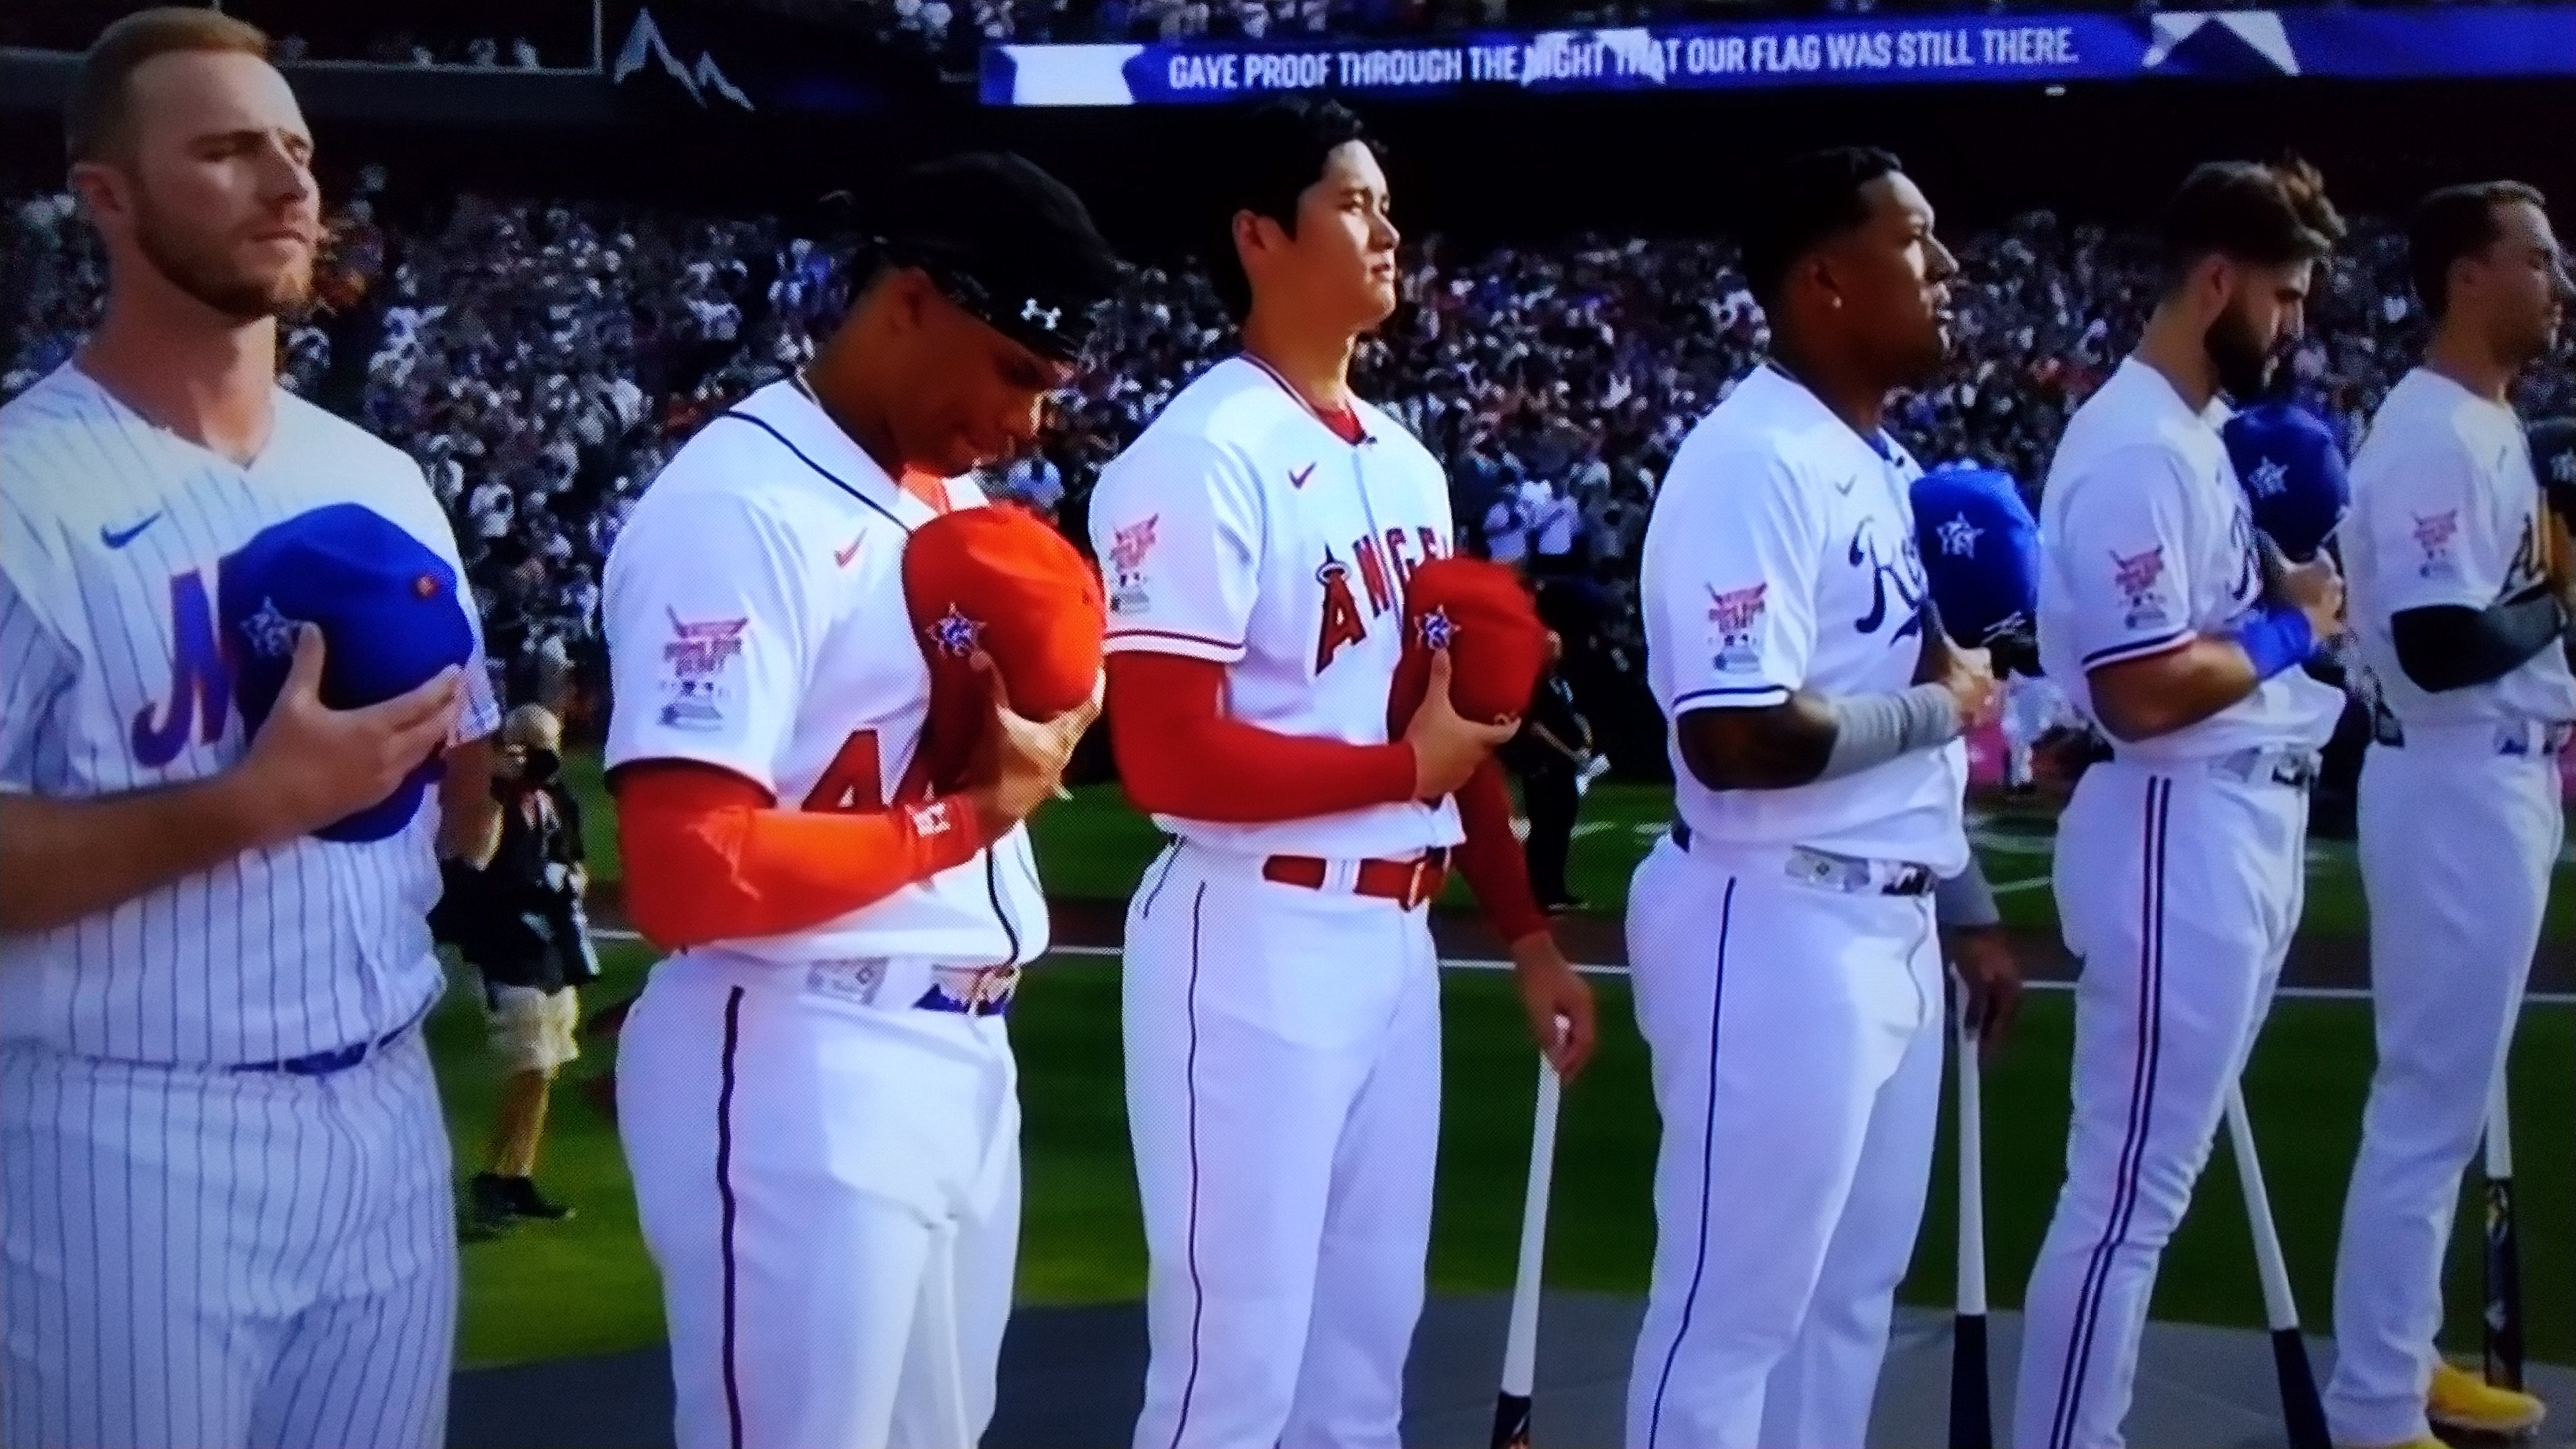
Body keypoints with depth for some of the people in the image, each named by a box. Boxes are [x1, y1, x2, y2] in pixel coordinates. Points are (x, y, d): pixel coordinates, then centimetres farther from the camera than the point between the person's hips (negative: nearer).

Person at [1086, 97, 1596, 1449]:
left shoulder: (1407, 461, 14)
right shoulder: (1200, 457, -14)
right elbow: (1172, 758, -20)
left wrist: (1525, 931, 14)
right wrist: (1406, 765, -11)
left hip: (1394, 935, 8)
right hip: (1257, 941, -8)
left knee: (1371, 1332, 17)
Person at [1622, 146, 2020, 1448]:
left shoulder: (1884, 466, 12)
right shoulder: (1752, 465, -19)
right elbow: (1739, 741, -28)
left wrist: (1968, 910, 18)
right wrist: (1941, 705, -14)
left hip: (1889, 929, 10)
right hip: (1778, 933, -10)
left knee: (1851, 1292, 19)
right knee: (1732, 1307, 2)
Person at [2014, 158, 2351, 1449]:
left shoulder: (2195, 432, 15)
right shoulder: (2137, 448, -18)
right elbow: (2144, 689, -24)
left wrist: (2280, 584, 2)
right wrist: (2287, 630, -11)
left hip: (2244, 825, 11)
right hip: (2179, 834, -11)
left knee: (2155, 1174, 17)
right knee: (2127, 1189, -5)